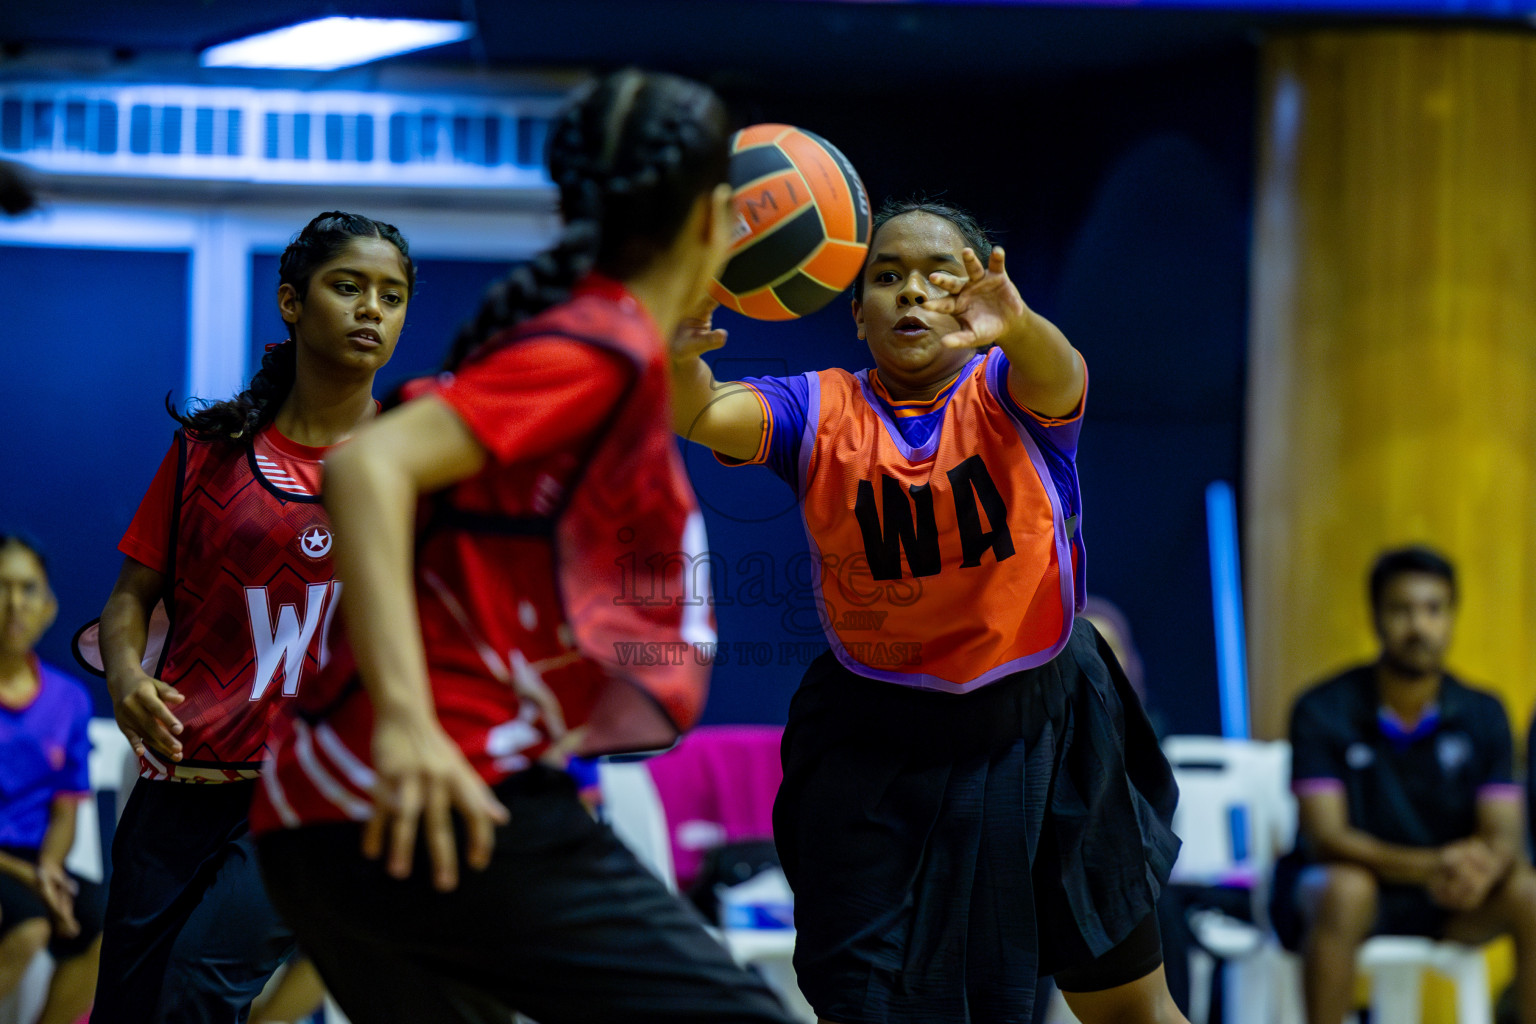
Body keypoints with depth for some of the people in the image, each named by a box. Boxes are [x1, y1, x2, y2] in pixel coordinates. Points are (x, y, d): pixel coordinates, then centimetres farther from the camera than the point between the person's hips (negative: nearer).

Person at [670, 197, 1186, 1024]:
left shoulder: (1008, 393, -10)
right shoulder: (822, 413, -8)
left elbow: (1053, 376, -34)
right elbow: (706, 415, -27)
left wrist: (1016, 325, -59)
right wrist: (679, 361, -52)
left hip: (1040, 728, 0)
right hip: (875, 745, 0)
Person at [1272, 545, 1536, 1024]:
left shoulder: (1483, 715, -1)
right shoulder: (1322, 711, -12)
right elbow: (1325, 836, -21)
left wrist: (1482, 867, -35)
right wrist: (1428, 866, -38)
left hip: (1446, 899, 4)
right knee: (1346, 891, -37)